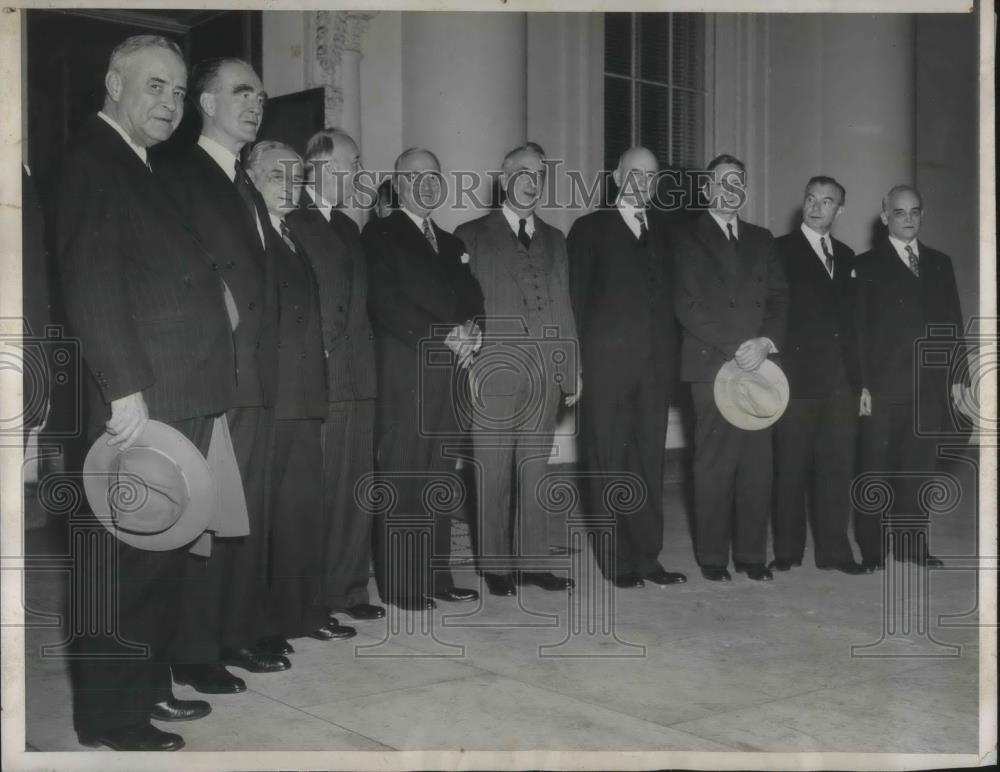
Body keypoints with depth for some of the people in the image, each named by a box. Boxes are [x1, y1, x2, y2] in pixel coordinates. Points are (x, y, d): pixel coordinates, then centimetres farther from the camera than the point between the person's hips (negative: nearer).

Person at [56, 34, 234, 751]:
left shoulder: (145, 173, 20)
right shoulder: (92, 160, -9)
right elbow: (91, 282, -18)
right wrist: (125, 389, -23)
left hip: (182, 400, 10)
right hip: (139, 403, -10)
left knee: (163, 555, 17)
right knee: (124, 560, -1)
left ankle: (149, 684, 31)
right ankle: (109, 714, 11)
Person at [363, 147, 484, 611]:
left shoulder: (450, 243, 23)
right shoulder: (380, 235, 2)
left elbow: (471, 294, 16)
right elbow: (385, 301, -9)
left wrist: (470, 327, -7)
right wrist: (443, 337, -15)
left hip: (448, 375, 6)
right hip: (405, 373, -6)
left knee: (439, 480, 8)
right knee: (401, 480, -4)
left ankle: (436, 576, 13)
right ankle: (398, 583, 1)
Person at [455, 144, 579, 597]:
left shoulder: (553, 240, 16)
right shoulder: (472, 236, 2)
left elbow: (562, 310, 16)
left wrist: (571, 372, 11)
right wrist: (466, 370, -7)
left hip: (546, 378, 4)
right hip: (494, 374, -4)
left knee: (534, 473, 8)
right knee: (493, 476, 1)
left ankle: (532, 562, 15)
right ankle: (495, 566, 10)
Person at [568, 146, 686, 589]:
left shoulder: (664, 230, 16)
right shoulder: (591, 229, 3)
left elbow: (670, 292, 12)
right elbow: (576, 298, 1)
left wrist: (671, 353, 2)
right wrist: (583, 359, -5)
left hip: (656, 364, 4)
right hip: (608, 364, -4)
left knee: (650, 461, 6)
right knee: (610, 464, 0)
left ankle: (647, 556, 13)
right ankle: (617, 561, 7)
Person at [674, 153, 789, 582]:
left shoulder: (761, 239, 19)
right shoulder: (688, 239, 3)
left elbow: (779, 298, 12)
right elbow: (688, 306, -6)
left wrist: (766, 342, -6)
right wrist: (734, 348, -12)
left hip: (759, 365, 4)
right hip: (712, 365, -4)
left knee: (757, 464, 3)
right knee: (714, 465, -2)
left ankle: (752, 555, 12)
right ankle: (713, 558, 7)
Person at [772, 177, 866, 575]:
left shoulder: (846, 256, 17)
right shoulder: (781, 250, 0)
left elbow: (850, 317, 16)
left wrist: (859, 377, 10)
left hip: (841, 380, 5)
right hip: (797, 377, -5)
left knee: (838, 467, 6)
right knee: (791, 469, 1)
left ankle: (833, 549, 14)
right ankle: (787, 550, 10)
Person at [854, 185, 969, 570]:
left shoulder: (939, 264, 15)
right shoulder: (867, 265, 3)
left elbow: (953, 323, 14)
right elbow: (859, 329, -3)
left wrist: (957, 375, 6)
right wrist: (861, 383, -9)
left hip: (930, 386, 4)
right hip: (884, 387, -4)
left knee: (918, 468, 7)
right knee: (876, 469, 2)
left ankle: (910, 543, 16)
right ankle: (871, 548, 10)